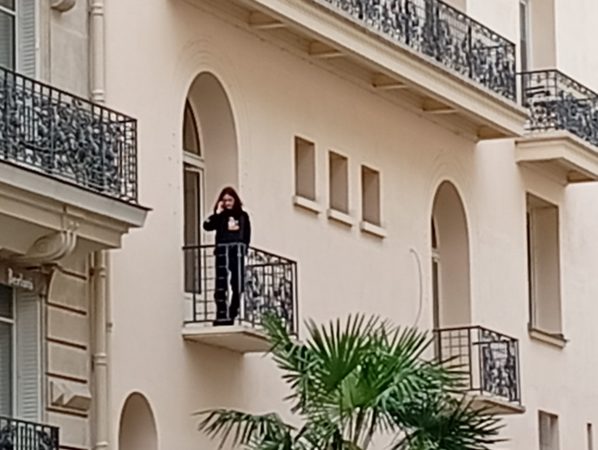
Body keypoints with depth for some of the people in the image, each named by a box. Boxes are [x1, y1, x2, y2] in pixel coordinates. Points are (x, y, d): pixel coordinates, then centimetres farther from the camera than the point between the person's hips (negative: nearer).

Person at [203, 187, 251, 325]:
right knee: (221, 283, -12)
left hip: (238, 251, 2)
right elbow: (207, 226, -5)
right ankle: (221, 315, -16)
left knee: (238, 285, -2)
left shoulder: (243, 216, 15)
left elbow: (247, 237, 13)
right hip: (223, 249, -2)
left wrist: (244, 249, 1)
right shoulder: (220, 217, 12)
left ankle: (232, 314, 5)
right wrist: (217, 213, -5)